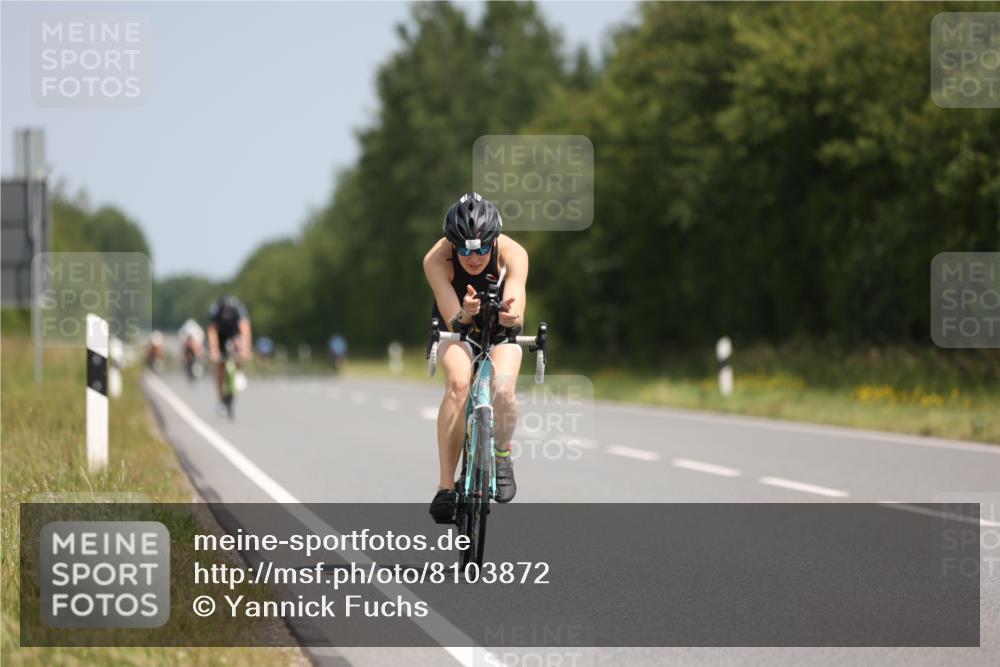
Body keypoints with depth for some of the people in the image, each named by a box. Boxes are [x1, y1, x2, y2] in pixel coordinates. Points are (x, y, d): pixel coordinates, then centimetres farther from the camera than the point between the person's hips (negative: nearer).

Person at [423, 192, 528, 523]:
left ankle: (502, 454, 4)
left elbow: (517, 315, -37)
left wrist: (511, 315, -60)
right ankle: (446, 486, -28)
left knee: (503, 391, -28)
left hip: (501, 329, 1)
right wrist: (465, 315, -56)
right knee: (458, 384, -31)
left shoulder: (513, 254, -30)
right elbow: (453, 320, -34)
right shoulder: (436, 259, -30)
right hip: (456, 326, 0)